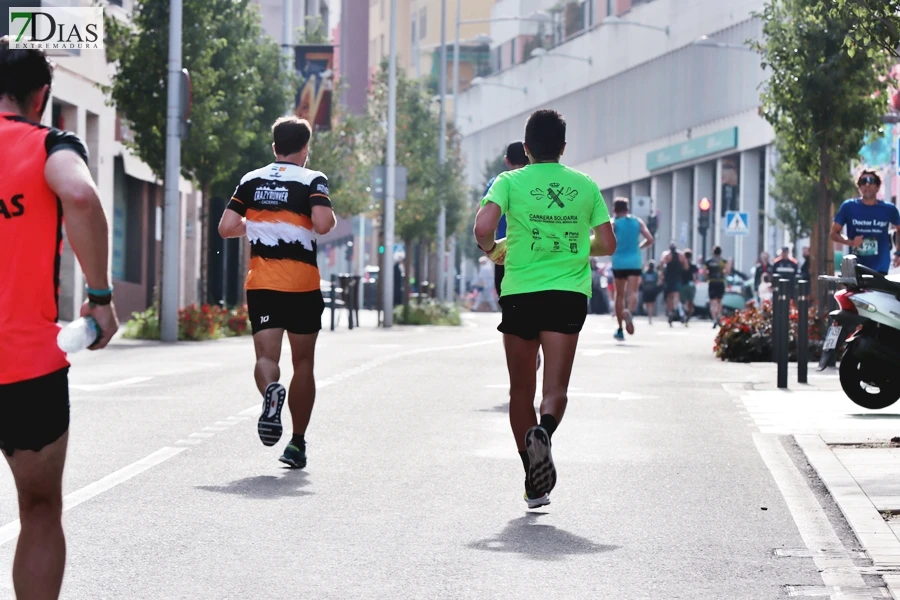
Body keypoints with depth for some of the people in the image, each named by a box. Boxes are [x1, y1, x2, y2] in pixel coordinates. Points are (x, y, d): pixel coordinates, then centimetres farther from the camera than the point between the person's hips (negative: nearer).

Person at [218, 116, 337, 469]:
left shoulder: (251, 181, 8)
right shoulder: (312, 180, -3)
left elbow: (226, 228, 3)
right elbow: (322, 224, -19)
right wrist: (333, 219, 3)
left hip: (260, 283, 2)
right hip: (302, 284, -2)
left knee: (266, 355, -1)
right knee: (303, 362, 10)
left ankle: (271, 390, -37)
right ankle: (297, 443, 11)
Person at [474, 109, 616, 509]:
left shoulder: (511, 182, -1)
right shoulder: (585, 186, 6)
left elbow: (483, 227, -15)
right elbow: (607, 244, 7)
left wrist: (492, 250, 7)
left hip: (520, 293, 0)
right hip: (569, 295, 1)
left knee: (521, 389, 11)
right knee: (556, 387, -3)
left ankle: (534, 484, 12)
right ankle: (543, 431, -38)